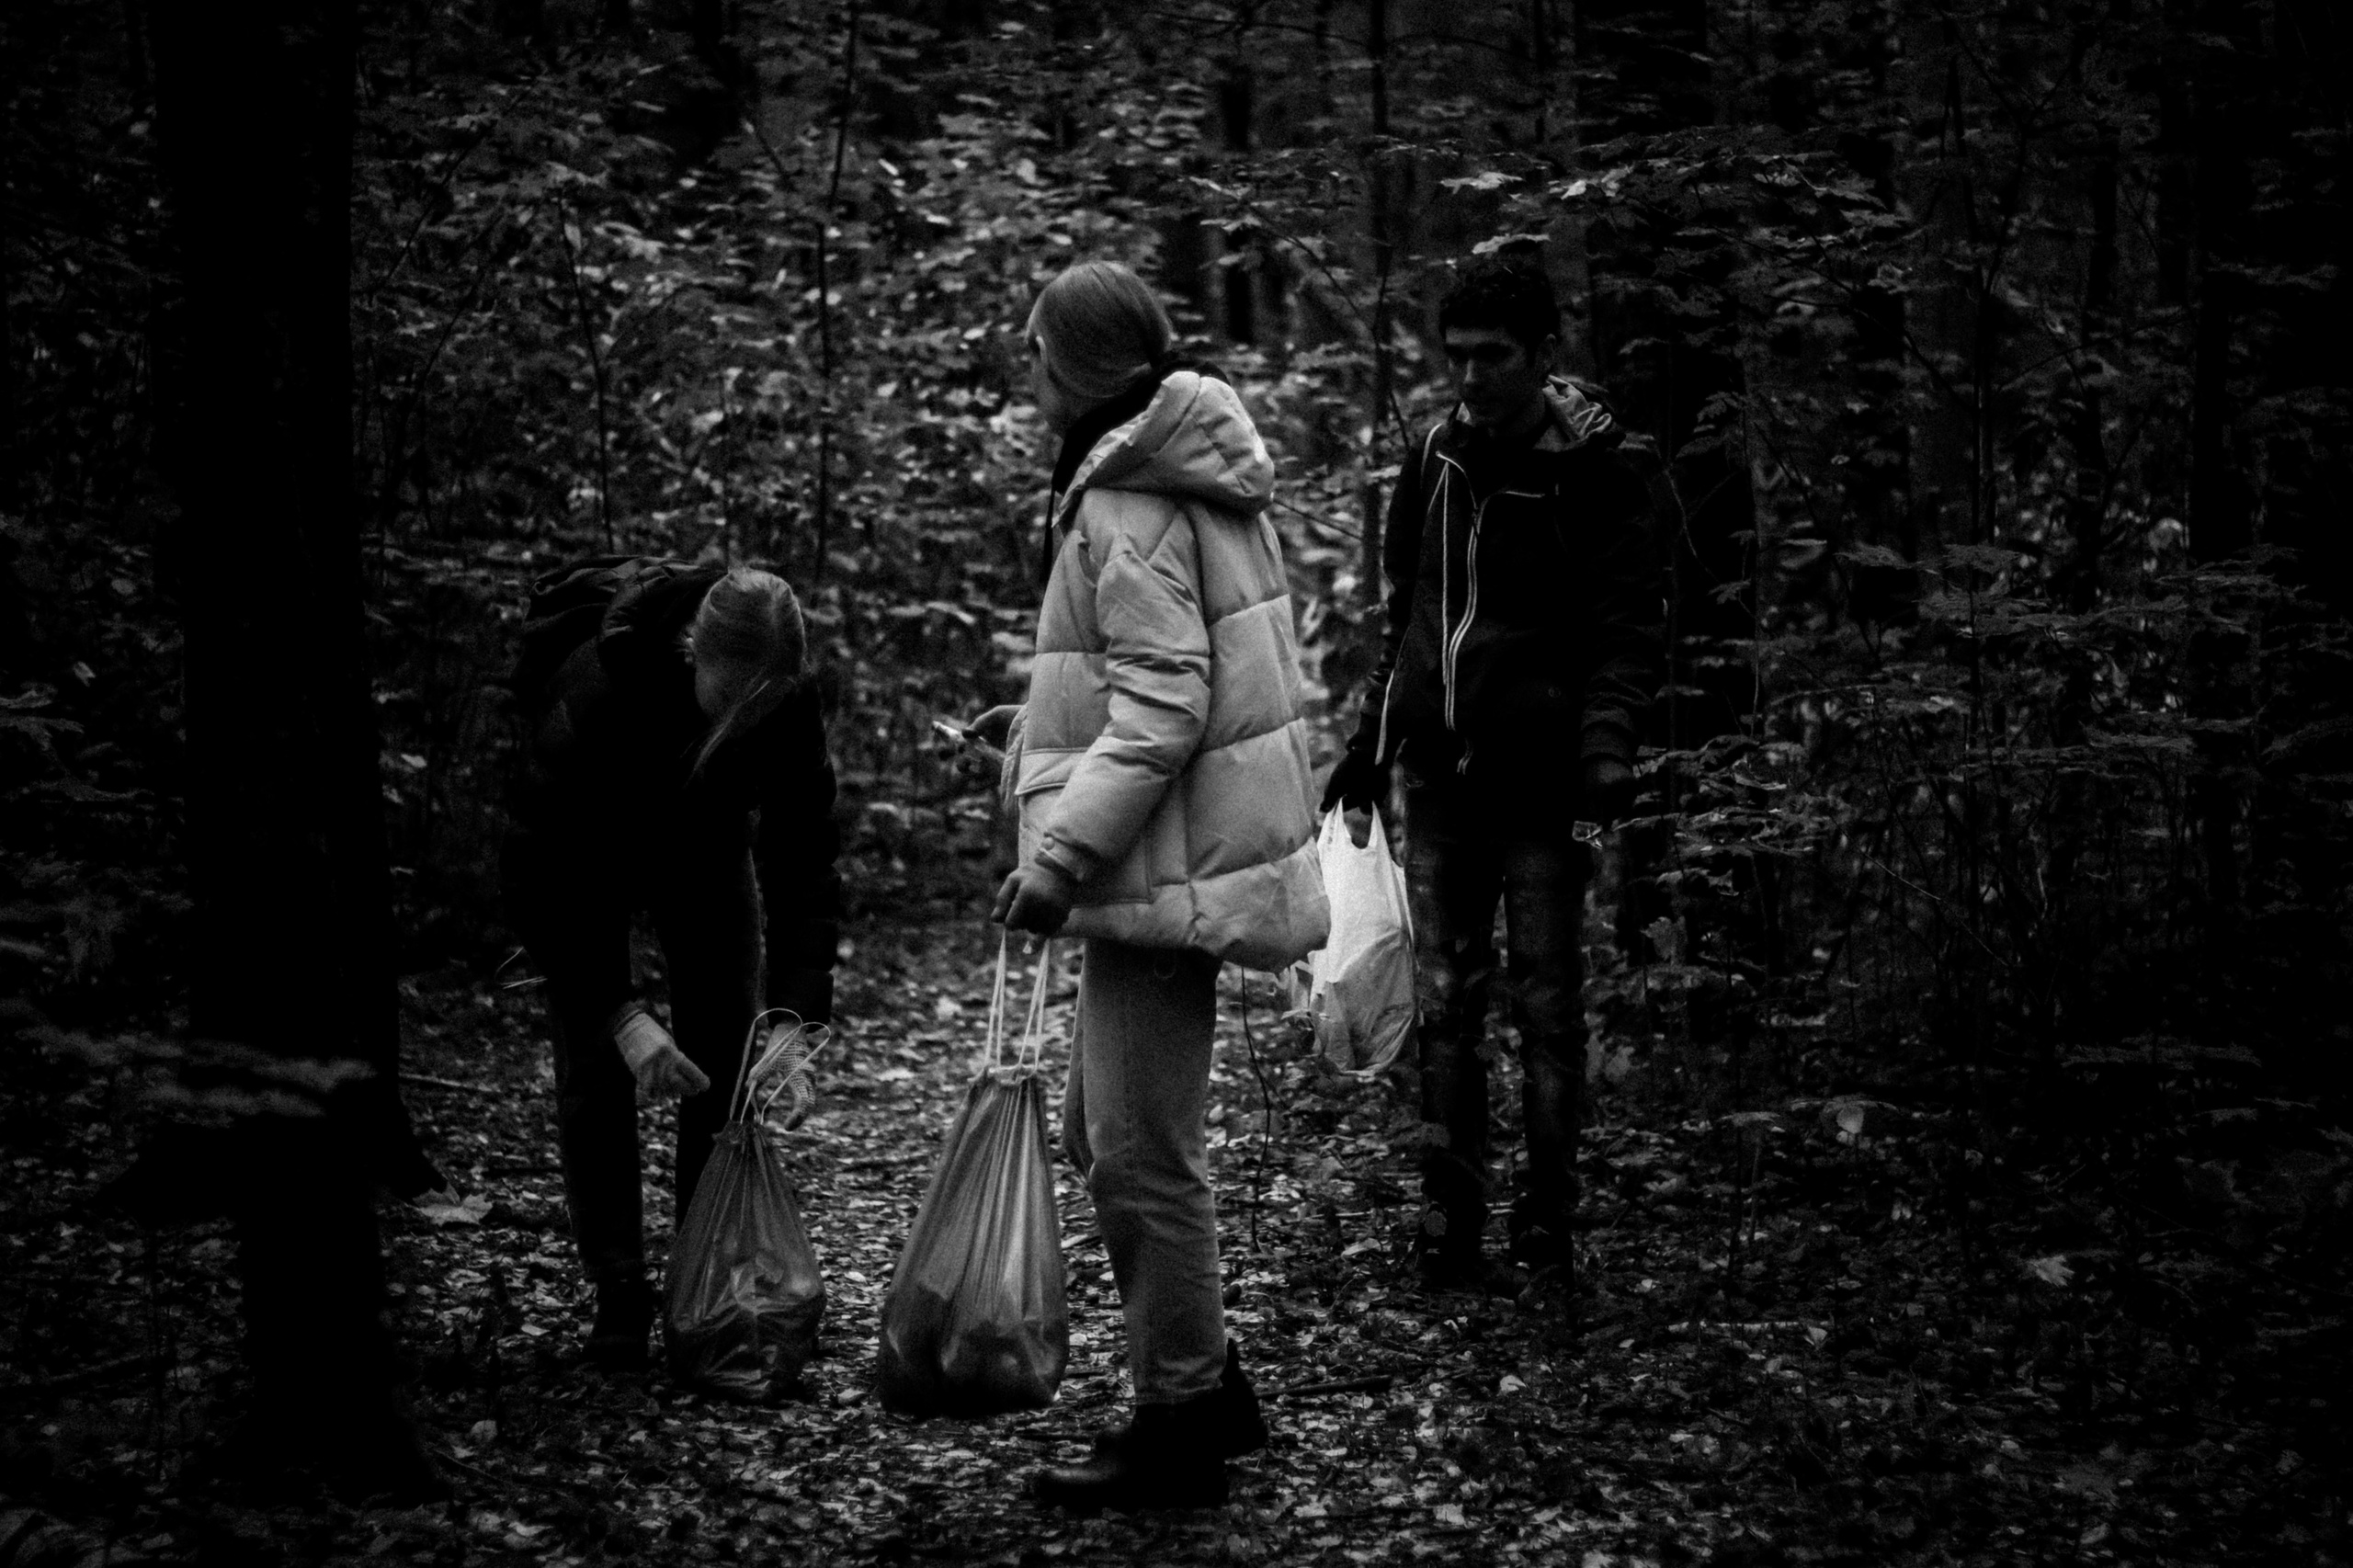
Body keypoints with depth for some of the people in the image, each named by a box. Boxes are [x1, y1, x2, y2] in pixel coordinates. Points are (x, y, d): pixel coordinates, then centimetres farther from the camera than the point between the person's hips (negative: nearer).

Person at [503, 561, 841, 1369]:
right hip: (588, 847, -2)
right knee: (594, 1067, -11)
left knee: (726, 1058, -4)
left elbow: (802, 858, -25)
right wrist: (622, 1014, -40)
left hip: (706, 842, 3)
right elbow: (539, 877, -34)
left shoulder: (787, 703, -31)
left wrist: (796, 1015, -35)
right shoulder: (595, 687, -40)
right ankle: (618, 1292, -2)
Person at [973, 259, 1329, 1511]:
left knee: (1143, 1157, -1)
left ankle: (1179, 1431, 9)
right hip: (1194, 853, 11)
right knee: (1102, 1129, 19)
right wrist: (1048, 717, 20)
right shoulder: (1191, 476, 13)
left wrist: (1062, 856, -24)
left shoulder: (1128, 507, -18)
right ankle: (1206, 1384, 27)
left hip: (1163, 862, -10)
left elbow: (1162, 711, -24)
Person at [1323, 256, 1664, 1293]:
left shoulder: (1590, 474, -6)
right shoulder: (1434, 462, 10)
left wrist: (1606, 744, -22)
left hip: (1539, 779, -5)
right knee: (1442, 1004, 6)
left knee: (1545, 1003, 2)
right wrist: (1372, 742, 19)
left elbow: (1629, 629, -8)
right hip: (1439, 777, 5)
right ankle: (1448, 1212, 13)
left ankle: (1546, 1215, 11)